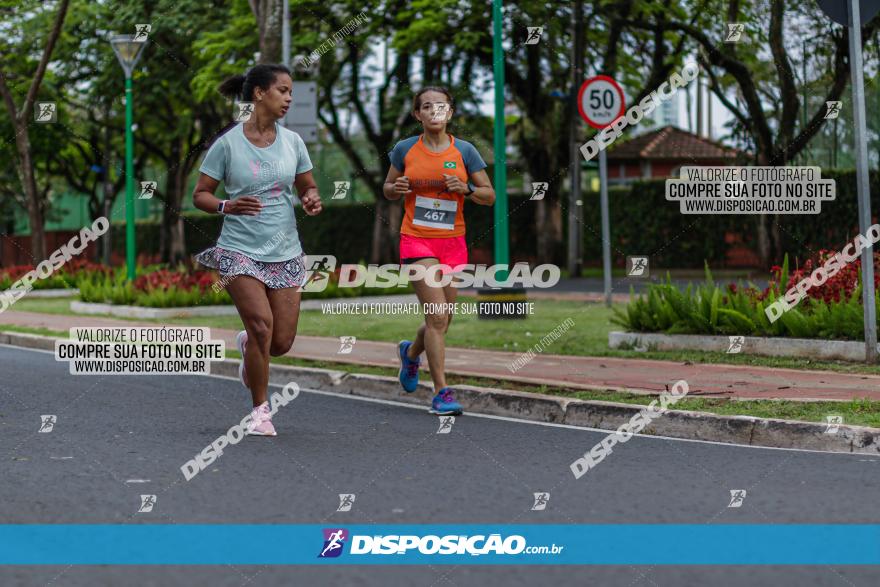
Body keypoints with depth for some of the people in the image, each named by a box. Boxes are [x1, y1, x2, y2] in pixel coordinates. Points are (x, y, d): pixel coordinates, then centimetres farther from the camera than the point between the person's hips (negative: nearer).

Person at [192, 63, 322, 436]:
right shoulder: (227, 143, -7)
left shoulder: (292, 141, 5)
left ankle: (246, 345, 39)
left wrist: (312, 200, -8)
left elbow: (308, 187, 15)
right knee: (262, 325, -18)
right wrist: (226, 206, -22)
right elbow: (200, 195, -1)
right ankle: (260, 409, 2)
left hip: (285, 252, 4)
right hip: (240, 250, -4)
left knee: (281, 343, 1)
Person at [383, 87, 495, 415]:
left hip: (453, 243, 3)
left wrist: (465, 189, -15)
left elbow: (489, 196, 5)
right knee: (437, 316, -15)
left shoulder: (464, 151, 2)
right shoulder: (405, 150, 2)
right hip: (417, 241, -3)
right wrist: (397, 188, -9)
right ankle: (442, 392, -9)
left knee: (443, 321, 11)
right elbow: (388, 190, 14)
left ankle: (411, 352, 45)